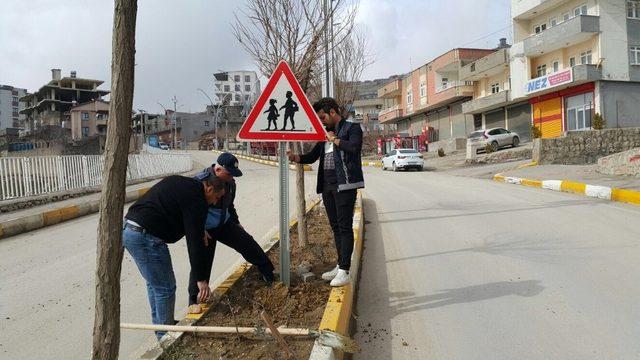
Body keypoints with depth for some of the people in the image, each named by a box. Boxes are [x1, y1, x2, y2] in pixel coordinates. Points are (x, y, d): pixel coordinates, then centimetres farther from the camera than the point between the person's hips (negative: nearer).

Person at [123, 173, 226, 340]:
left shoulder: (179, 182, 17)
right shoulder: (196, 200, -11)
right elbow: (195, 242, -14)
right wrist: (201, 279, -10)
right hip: (146, 237, -10)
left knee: (154, 284, 22)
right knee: (166, 288, 2)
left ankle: (160, 326, 35)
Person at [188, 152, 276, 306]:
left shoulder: (230, 183, -1)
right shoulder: (200, 181, -23)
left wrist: (236, 223, 18)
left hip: (225, 224, 6)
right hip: (205, 230, -5)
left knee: (247, 243, -2)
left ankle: (269, 273, 13)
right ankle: (194, 299, 14)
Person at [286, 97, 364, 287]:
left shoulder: (352, 128, -3)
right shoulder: (326, 134, 19)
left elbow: (354, 147, -23)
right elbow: (312, 156, 18)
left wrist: (334, 139, -10)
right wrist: (295, 157, 0)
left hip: (344, 185, -8)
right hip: (327, 186, 8)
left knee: (345, 227, -6)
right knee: (335, 227, 12)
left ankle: (344, 271, -3)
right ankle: (340, 266, 22)